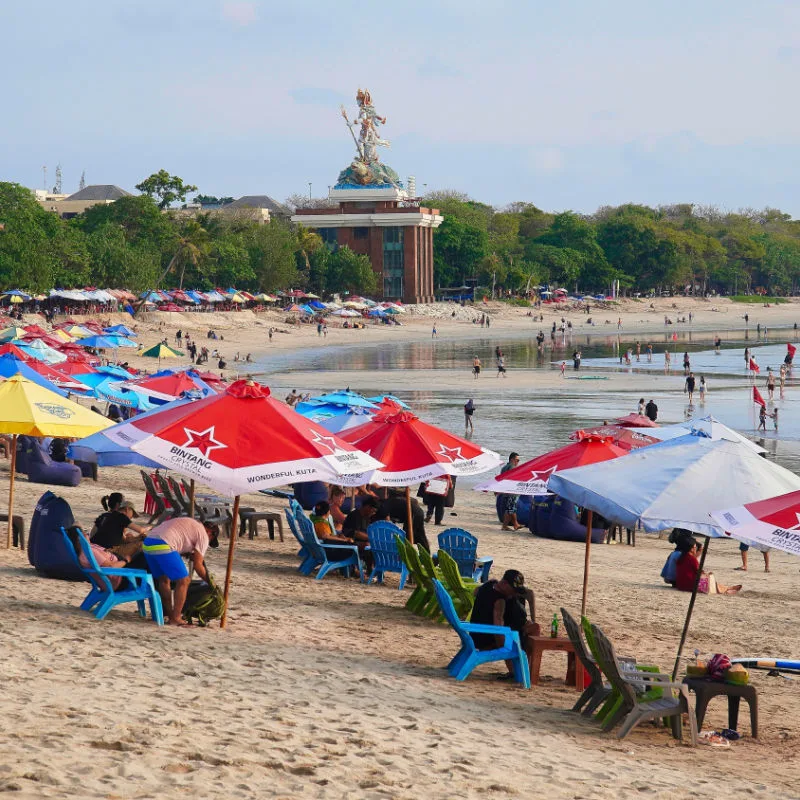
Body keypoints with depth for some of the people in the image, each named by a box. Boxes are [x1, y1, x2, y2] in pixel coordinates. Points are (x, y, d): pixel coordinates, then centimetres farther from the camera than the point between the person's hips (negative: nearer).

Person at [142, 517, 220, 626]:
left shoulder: (190, 524, 32)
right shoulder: (203, 535, 8)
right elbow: (197, 565, 6)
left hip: (147, 544, 9)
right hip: (162, 546, -9)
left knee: (163, 579, 22)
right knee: (183, 581, 0)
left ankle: (168, 614, 26)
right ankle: (175, 618, 1)